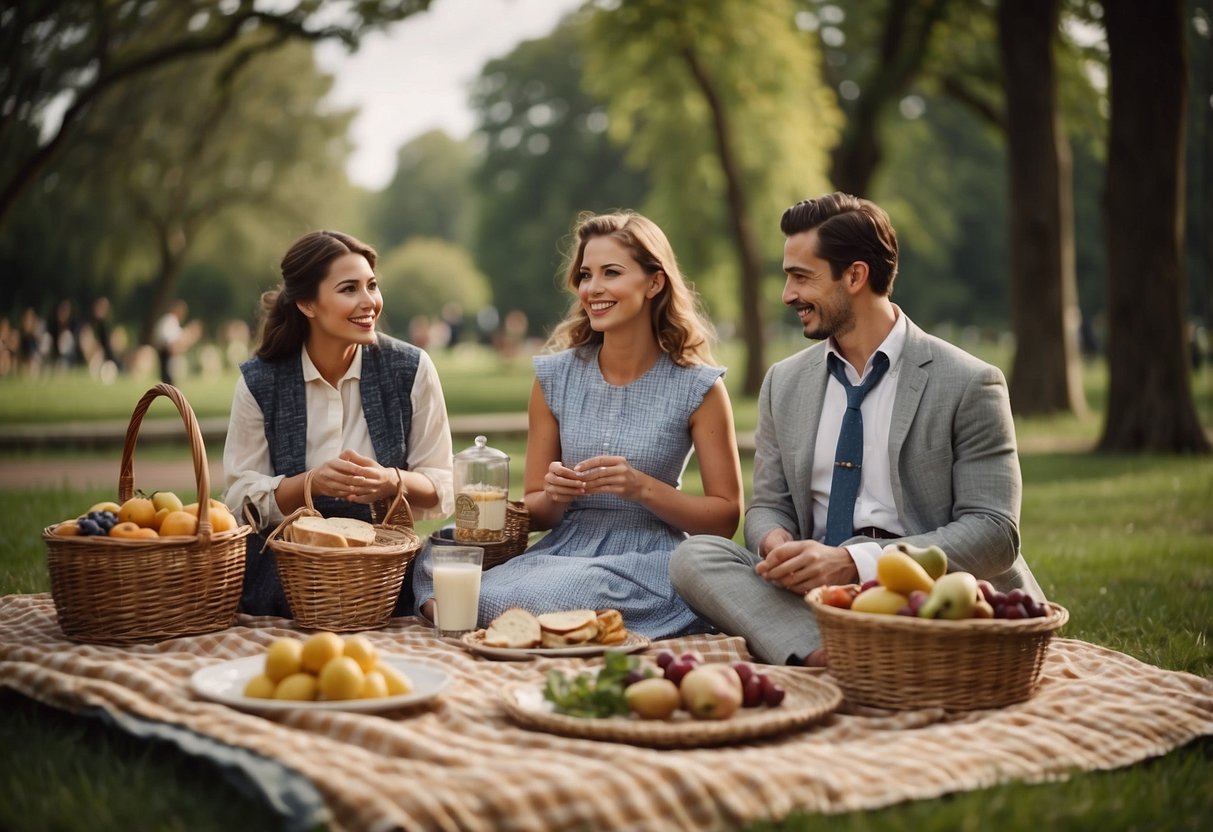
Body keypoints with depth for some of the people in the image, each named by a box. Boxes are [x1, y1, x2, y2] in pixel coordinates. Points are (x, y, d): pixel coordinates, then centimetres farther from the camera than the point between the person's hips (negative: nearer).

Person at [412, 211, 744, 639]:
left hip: (649, 566, -2)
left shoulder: (699, 389, -1)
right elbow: (534, 514, 12)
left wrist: (642, 488, -14)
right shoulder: (555, 378, 7)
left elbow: (725, 516, 1)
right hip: (564, 551, 3)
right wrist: (554, 494, -12)